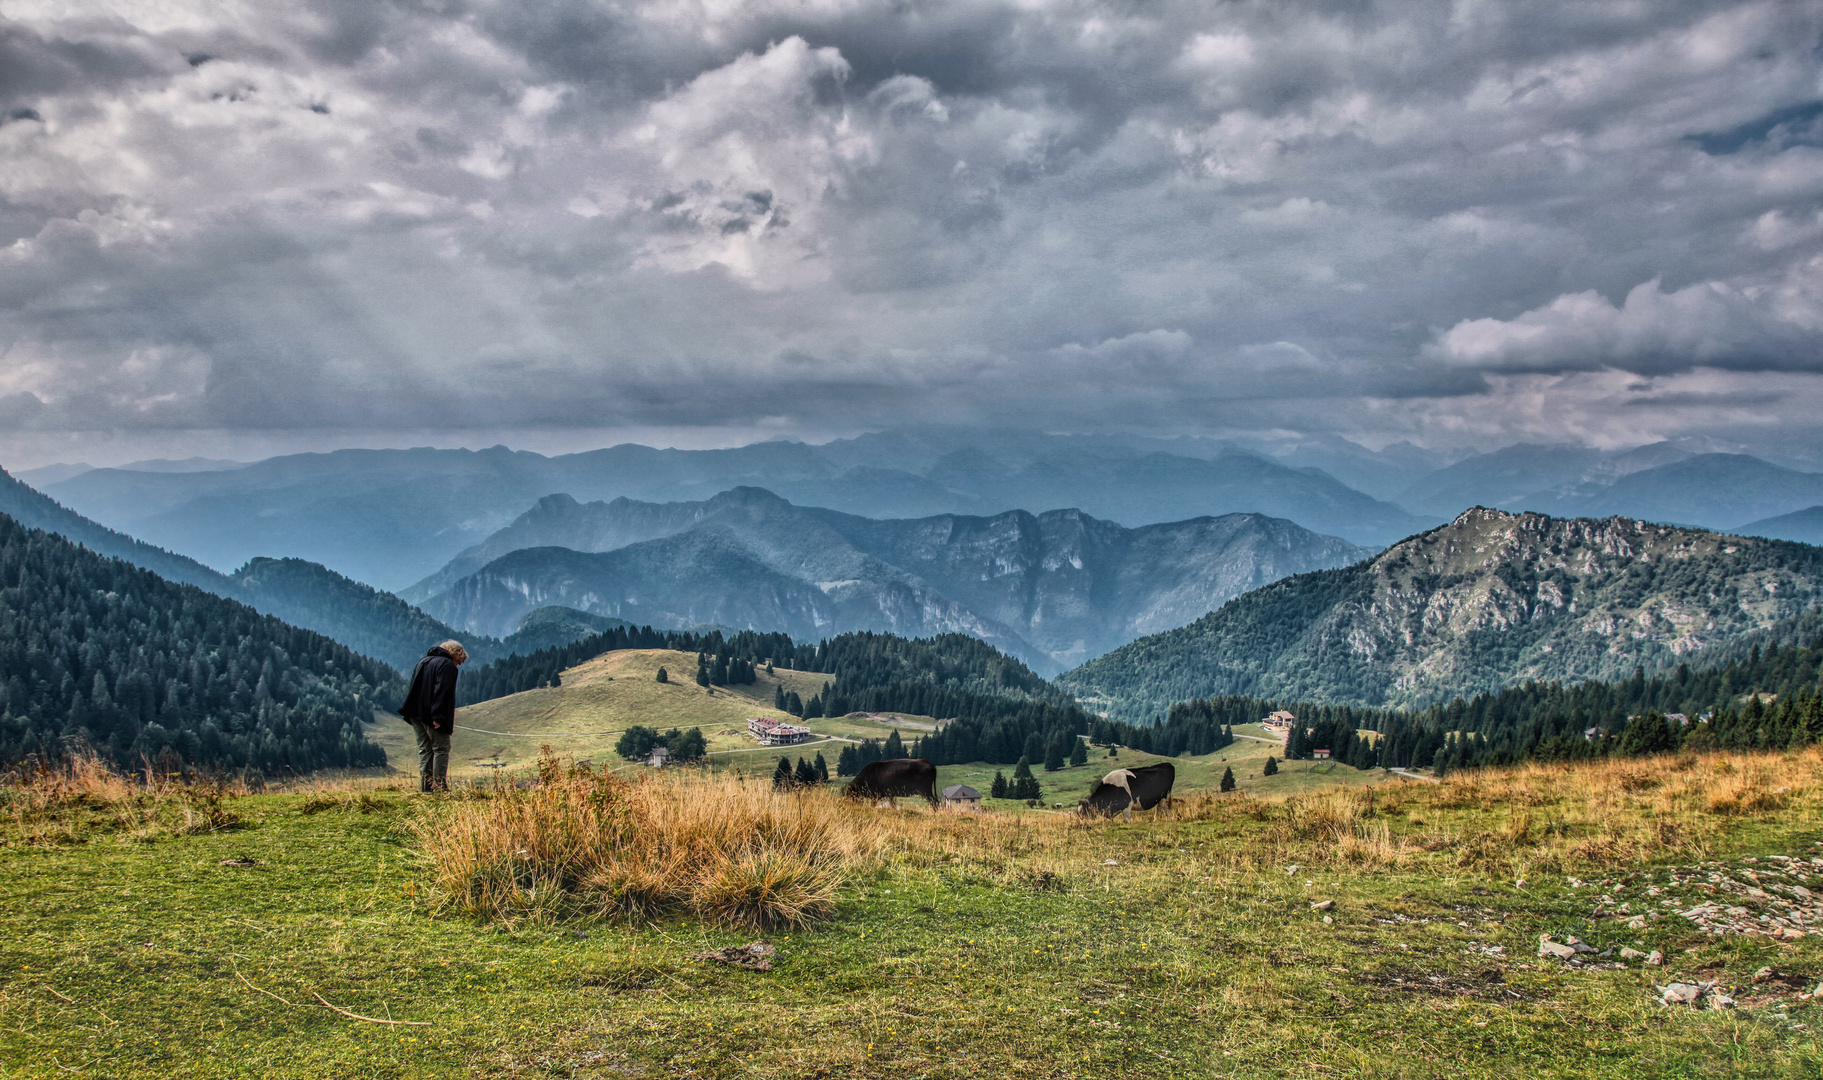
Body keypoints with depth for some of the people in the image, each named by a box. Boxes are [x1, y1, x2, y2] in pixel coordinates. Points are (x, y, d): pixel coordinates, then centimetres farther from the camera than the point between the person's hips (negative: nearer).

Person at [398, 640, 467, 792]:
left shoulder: (423, 661, 20)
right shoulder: (447, 665, -7)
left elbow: (413, 688, 19)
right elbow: (441, 692, -18)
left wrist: (413, 713, 18)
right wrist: (438, 717, -22)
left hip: (416, 715, 8)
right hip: (431, 715, -8)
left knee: (424, 750, 11)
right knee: (441, 749, -2)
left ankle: (425, 787, 9)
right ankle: (439, 787, -6)